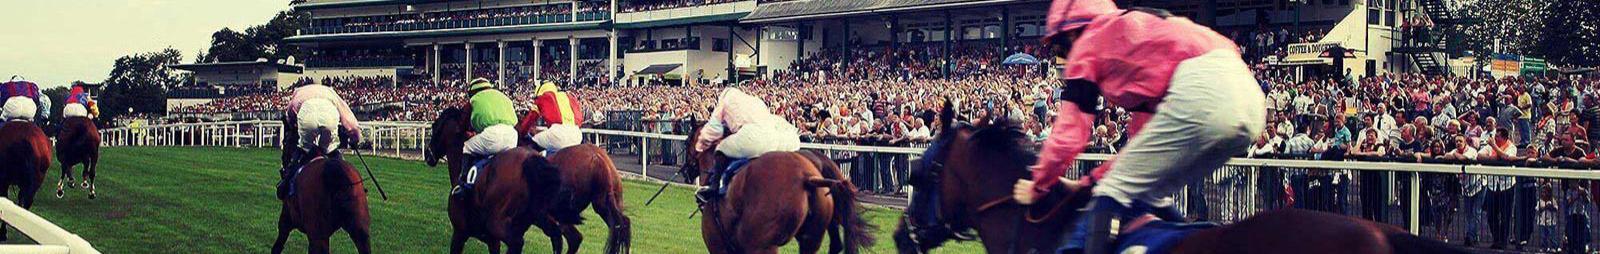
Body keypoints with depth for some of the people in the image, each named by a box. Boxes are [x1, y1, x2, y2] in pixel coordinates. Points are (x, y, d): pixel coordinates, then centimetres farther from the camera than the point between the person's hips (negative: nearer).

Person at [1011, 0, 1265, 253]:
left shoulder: (1089, 42, 13)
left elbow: (1070, 133, 11)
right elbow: (1145, 141, 33)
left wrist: (1038, 185, 24)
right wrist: (1090, 182, 34)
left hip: (1201, 96, -8)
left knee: (1112, 195, -2)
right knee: (1148, 194, 21)